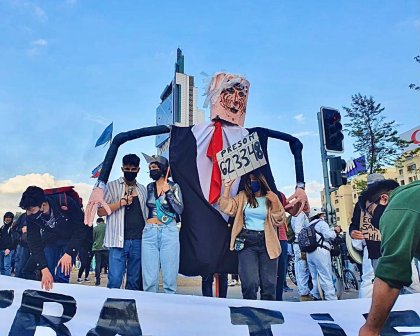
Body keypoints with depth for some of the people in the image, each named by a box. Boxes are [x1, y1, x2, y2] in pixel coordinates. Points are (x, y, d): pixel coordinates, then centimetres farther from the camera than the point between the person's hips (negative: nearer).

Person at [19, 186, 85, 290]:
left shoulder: (65, 203, -33)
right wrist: (44, 269, -22)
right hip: (50, 240, 4)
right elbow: (34, 243, -16)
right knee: (48, 275, -4)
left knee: (61, 276, -14)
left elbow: (80, 228, -24)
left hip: (71, 239, -3)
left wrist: (69, 253, -28)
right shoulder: (30, 217, -20)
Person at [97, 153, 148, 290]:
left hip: (138, 241, 3)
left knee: (134, 282, 8)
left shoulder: (142, 189, 17)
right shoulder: (112, 186, 6)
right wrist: (121, 202, -11)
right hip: (119, 240, -3)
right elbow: (100, 211, 1)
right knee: (114, 281, -8)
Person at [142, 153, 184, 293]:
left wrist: (168, 191, -13)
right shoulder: (149, 187, 12)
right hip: (149, 232, 3)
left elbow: (180, 209, -9)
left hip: (169, 231, -3)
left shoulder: (173, 186, 2)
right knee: (149, 279, 1)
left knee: (170, 277, -1)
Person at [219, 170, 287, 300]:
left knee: (269, 284, 3)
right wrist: (227, 187, -4)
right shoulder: (242, 196, 10)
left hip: (267, 242, 1)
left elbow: (278, 221, 2)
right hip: (247, 241, 0)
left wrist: (275, 203, -11)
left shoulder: (271, 197, 9)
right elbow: (226, 208, -1)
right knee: (250, 283, -10)